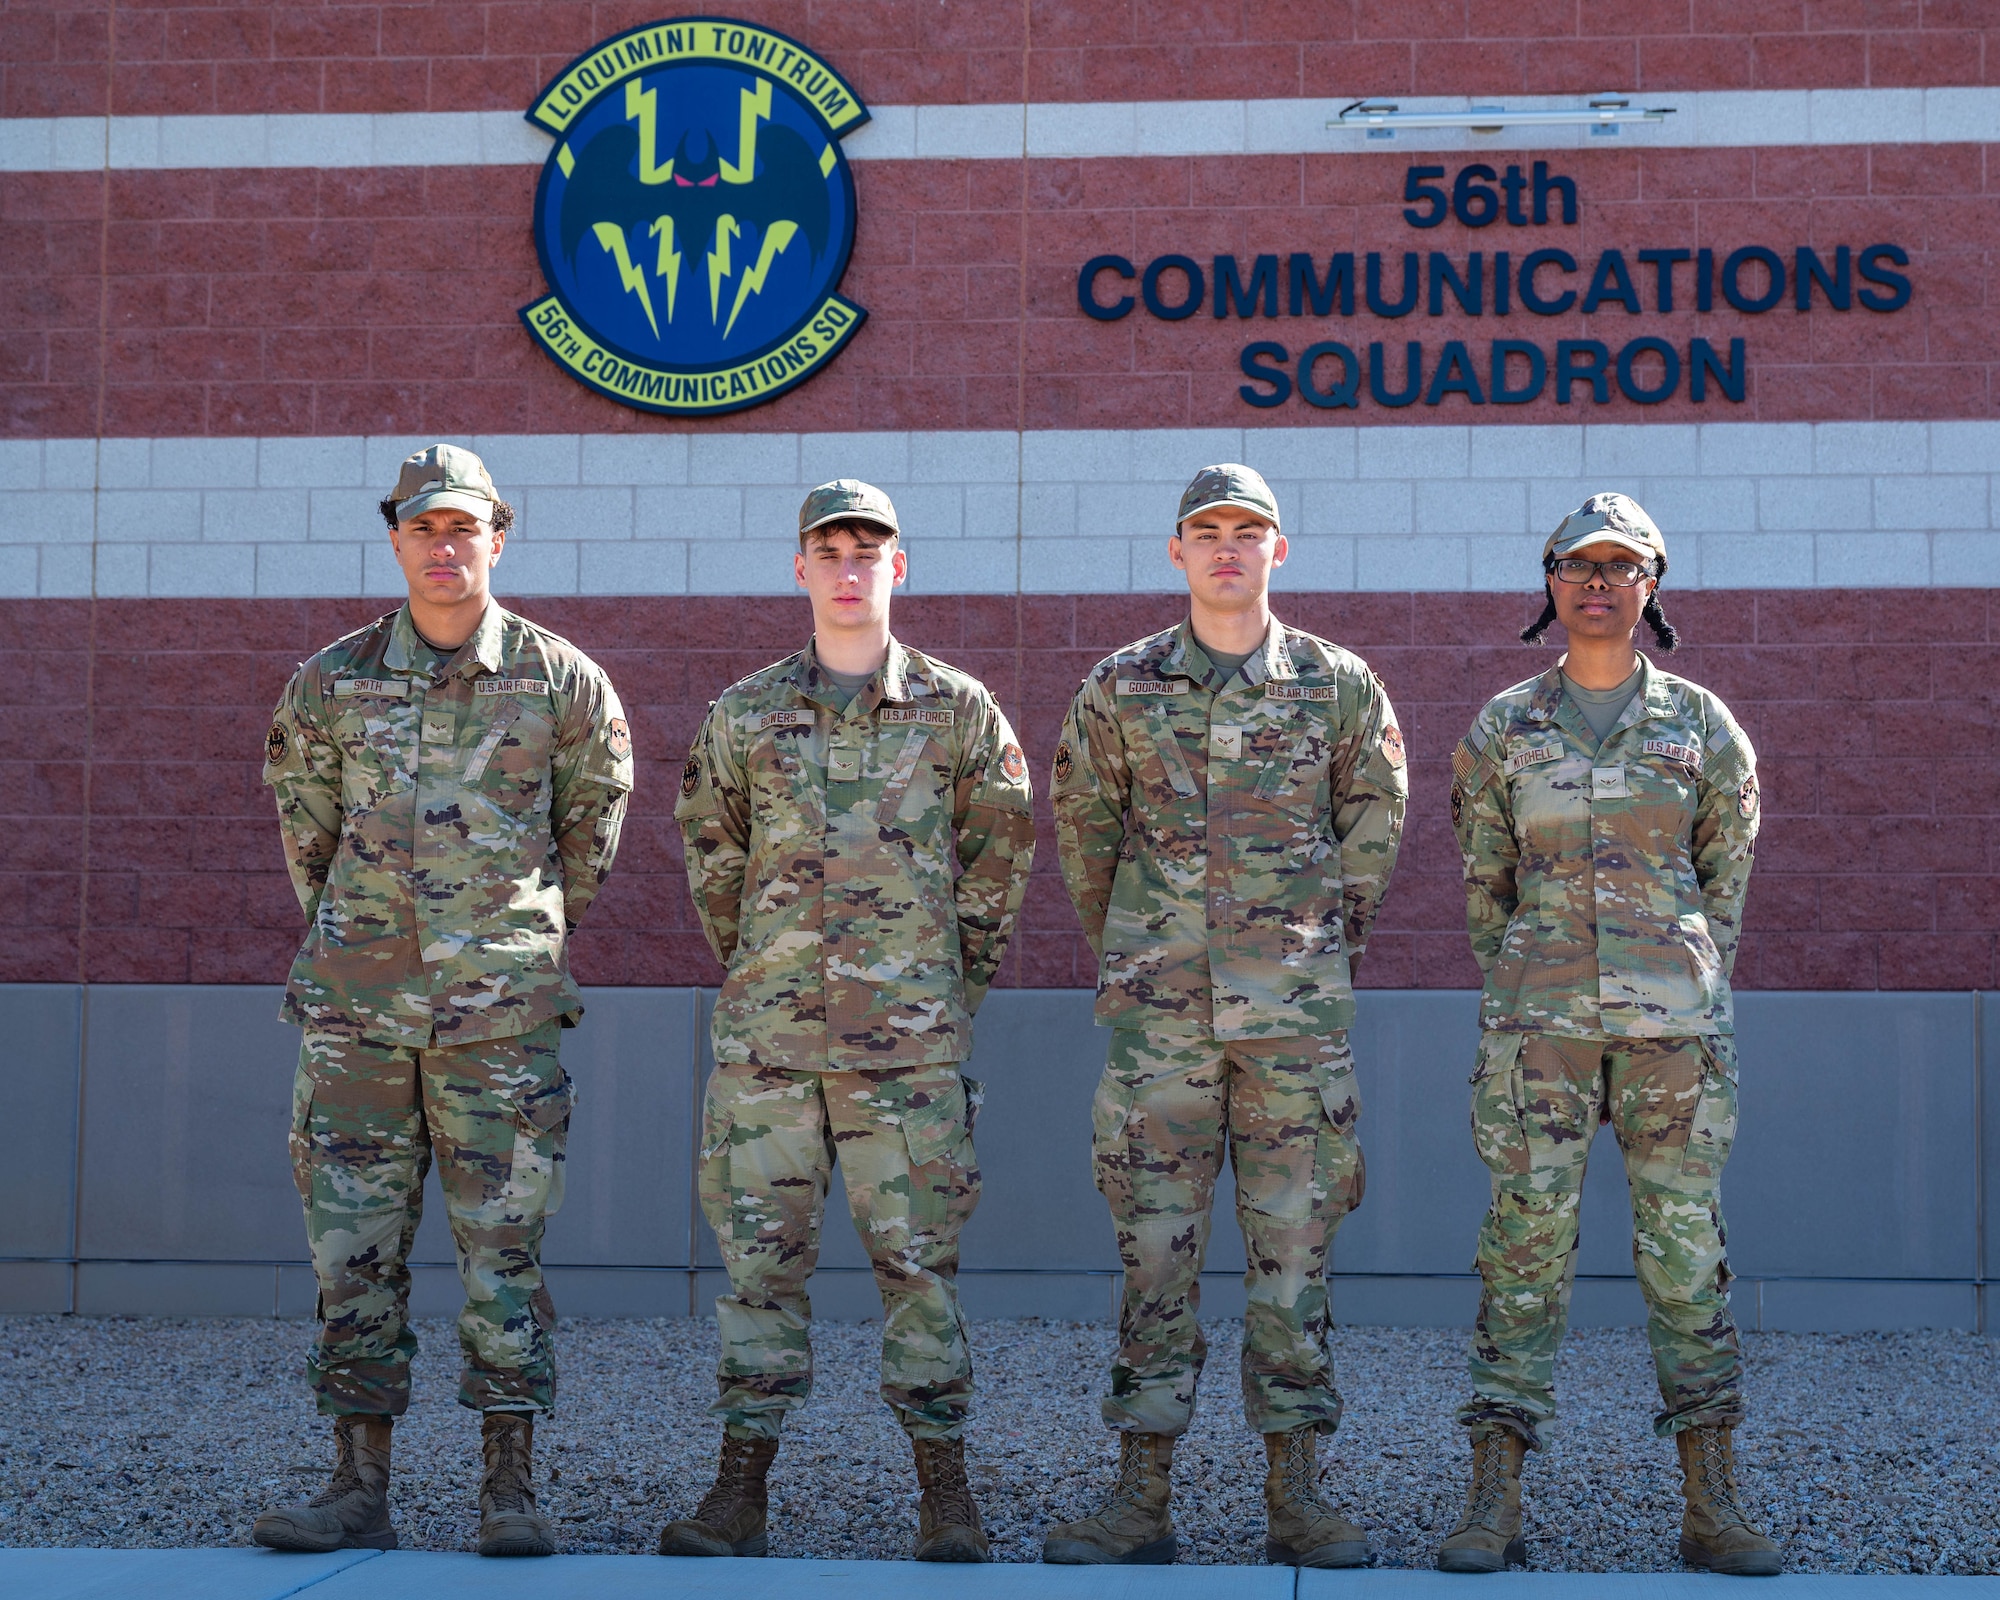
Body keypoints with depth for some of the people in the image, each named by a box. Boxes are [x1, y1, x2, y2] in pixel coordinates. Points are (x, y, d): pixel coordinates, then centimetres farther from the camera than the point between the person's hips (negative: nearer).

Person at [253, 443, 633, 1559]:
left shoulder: (563, 681, 0)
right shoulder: (333, 681, 4)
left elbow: (595, 816, 14)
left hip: (502, 1010, -2)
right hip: (357, 1008, 2)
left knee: (504, 1247, 0)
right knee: (354, 1244, 3)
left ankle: (513, 1493, 7)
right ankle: (361, 1489, 11)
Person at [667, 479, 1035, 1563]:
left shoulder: (957, 709, 3)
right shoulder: (745, 714, 7)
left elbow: (1000, 853, 11)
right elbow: (710, 851, 18)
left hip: (909, 1036, -1)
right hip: (766, 1035, 2)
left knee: (918, 1258, 1)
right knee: (761, 1256, 4)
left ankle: (945, 1494, 10)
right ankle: (741, 1490, 10)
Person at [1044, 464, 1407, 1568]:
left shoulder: (1338, 685, 4)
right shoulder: (1118, 689, 4)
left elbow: (1372, 823, 16)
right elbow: (1084, 827, 16)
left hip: (1296, 1010, 0)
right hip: (1156, 1014, 0)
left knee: (1293, 1244, 3)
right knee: (1155, 1242, 2)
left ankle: (1294, 1495, 10)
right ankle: (1143, 1496, 8)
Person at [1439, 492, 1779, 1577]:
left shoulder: (1702, 725, 6)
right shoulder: (1501, 730, 6)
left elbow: (1726, 873, 14)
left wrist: (1692, 999, 13)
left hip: (1674, 1019, 0)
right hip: (1539, 1019, 0)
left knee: (1685, 1242, 2)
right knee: (1526, 1241, -2)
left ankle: (1713, 1505, 9)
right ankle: (1493, 1505, 0)